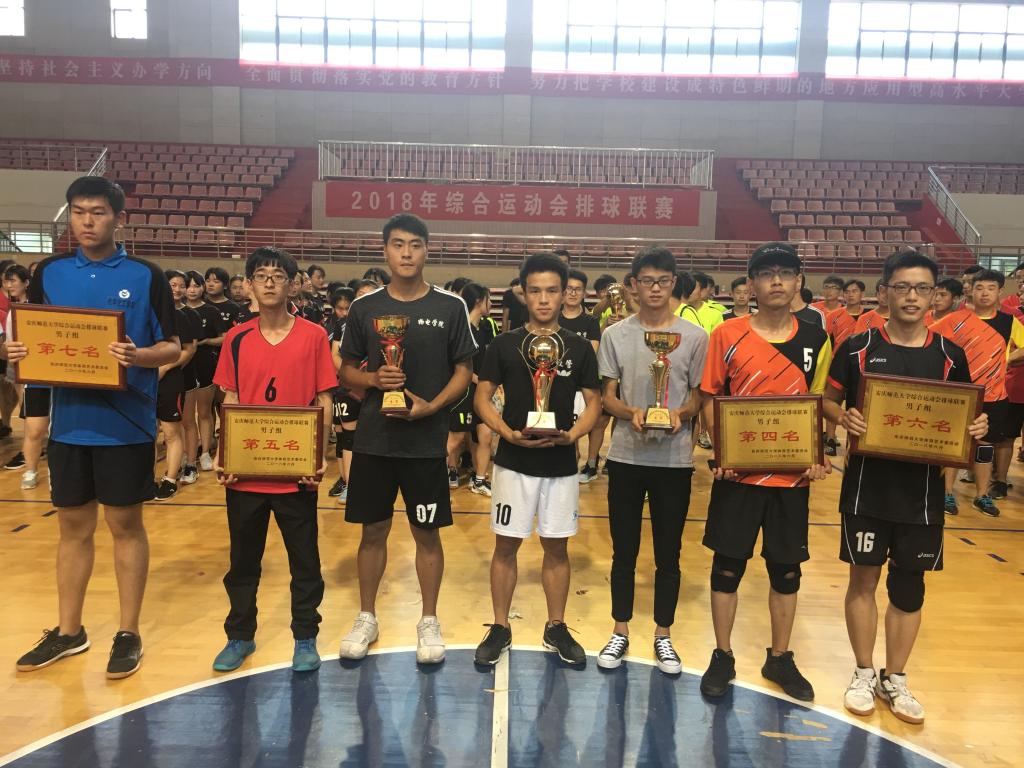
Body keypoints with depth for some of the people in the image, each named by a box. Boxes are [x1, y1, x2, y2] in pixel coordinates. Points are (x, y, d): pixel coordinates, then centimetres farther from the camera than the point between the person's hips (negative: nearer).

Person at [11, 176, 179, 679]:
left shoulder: (144, 276, -3)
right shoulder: (49, 273, 8)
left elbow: (172, 347, -4)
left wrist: (137, 356, -24)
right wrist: (19, 352, -8)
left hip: (126, 425, -4)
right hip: (69, 423, 4)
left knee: (126, 526, 6)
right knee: (73, 526, 14)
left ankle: (128, 634, 19)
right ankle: (68, 632, 30)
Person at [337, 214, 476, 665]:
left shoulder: (450, 307, -1)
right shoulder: (364, 307, 3)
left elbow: (464, 370, 2)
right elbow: (346, 371, 7)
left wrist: (433, 406, -14)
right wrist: (374, 379, -14)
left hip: (426, 440, -1)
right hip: (373, 438, 2)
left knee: (427, 533, 8)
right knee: (373, 530, 12)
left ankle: (429, 622, 25)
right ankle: (366, 618, 30)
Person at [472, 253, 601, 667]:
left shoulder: (579, 348, 3)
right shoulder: (504, 344, 0)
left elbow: (593, 402, 5)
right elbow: (482, 397, 0)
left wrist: (572, 434, -14)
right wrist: (507, 432, -16)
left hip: (561, 463, 1)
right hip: (514, 461, -1)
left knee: (557, 546, 11)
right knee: (506, 544, 7)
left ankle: (556, 628, 27)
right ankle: (499, 628, 22)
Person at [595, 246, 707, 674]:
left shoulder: (693, 337, 0)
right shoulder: (616, 335, 2)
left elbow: (699, 396, 4)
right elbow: (608, 396, 2)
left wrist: (681, 413, -18)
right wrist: (631, 413, -18)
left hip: (674, 459, 0)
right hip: (626, 456, 1)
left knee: (668, 554, 10)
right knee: (624, 551, 10)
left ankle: (663, 635, 26)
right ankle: (620, 632, 26)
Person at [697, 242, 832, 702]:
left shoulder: (816, 341, 3)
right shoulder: (727, 336, -4)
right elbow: (710, 400, 0)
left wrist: (819, 457, -5)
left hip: (792, 475, 2)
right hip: (738, 473, -2)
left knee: (786, 568, 13)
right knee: (728, 564, 8)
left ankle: (780, 658, 32)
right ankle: (722, 656, 26)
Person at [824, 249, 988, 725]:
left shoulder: (949, 355, 2)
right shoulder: (858, 347, -3)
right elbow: (828, 401, 3)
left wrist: (977, 426, -11)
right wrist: (843, 417, -18)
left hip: (922, 489, 2)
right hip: (867, 485, -1)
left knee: (909, 585, 12)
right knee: (864, 578, 9)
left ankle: (894, 679, 30)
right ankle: (863, 674, 27)